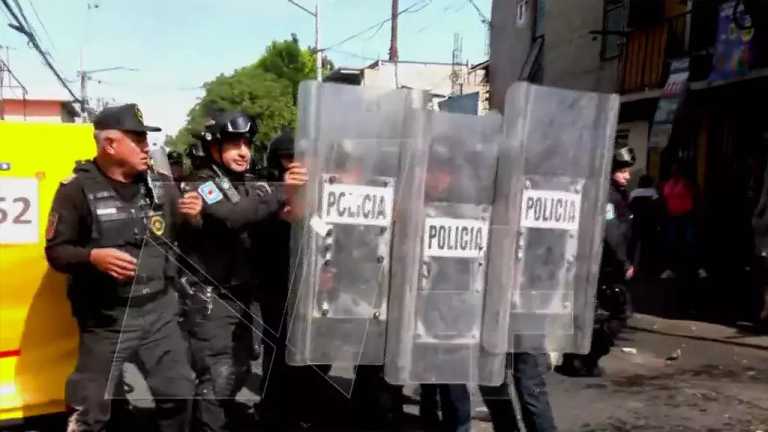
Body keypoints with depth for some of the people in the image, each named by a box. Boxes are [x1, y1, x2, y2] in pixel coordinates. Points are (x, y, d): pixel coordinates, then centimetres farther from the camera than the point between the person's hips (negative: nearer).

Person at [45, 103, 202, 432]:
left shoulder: (159, 185, 5)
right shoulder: (78, 189, -7)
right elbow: (56, 251, -6)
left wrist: (192, 218, -8)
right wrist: (93, 257, -25)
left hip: (160, 312, 4)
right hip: (107, 319, -4)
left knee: (179, 393, 18)